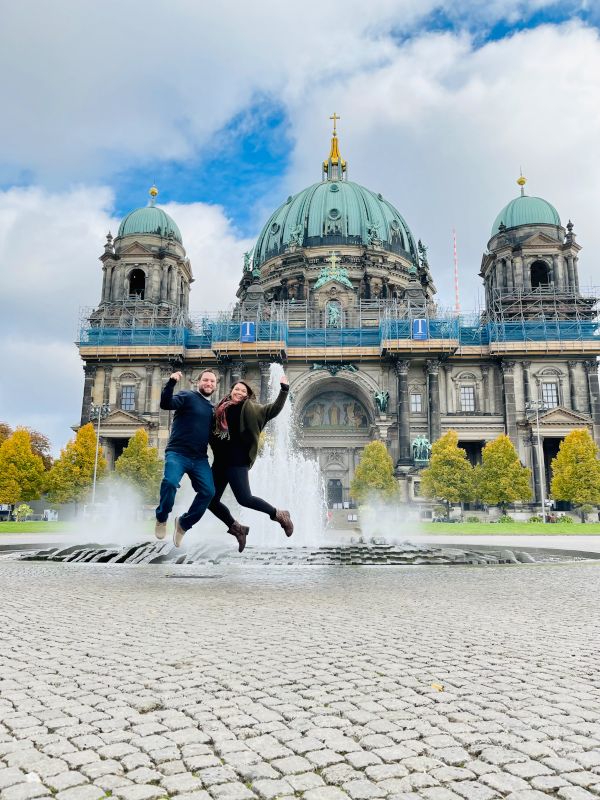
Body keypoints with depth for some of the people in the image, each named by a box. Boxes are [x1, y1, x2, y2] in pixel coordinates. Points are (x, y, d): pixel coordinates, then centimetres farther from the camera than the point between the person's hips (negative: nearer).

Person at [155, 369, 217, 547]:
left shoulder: (212, 409, 21)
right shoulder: (187, 397, 3)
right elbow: (165, 404, -16)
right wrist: (171, 383, -29)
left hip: (199, 458, 5)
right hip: (178, 453, -5)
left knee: (208, 491, -13)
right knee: (170, 482, -30)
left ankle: (183, 523, 8)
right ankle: (161, 519, -2)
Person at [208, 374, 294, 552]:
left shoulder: (251, 410, 4)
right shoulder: (221, 409, 16)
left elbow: (274, 410, -5)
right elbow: (212, 432, 29)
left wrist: (284, 389, -10)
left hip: (237, 461, -6)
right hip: (220, 462, 6)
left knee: (244, 499, -16)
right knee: (211, 500, 3)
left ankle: (279, 515, 4)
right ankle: (236, 528, 21)